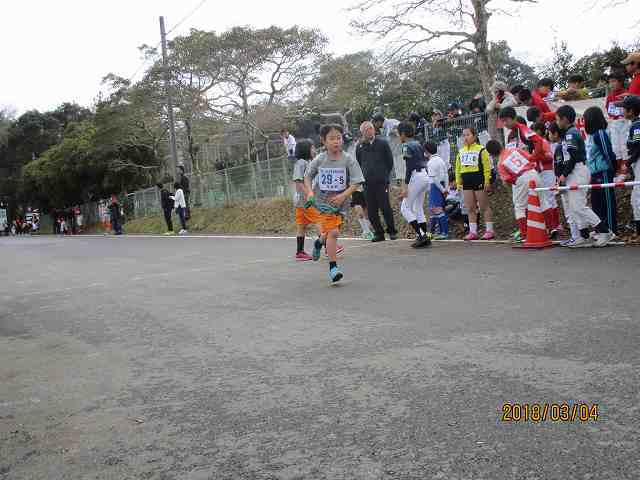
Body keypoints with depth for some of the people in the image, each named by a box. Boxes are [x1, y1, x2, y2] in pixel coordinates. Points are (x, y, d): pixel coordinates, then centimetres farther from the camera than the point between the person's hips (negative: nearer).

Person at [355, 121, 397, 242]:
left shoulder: (382, 144, 5)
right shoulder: (359, 147, 10)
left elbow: (390, 162, 10)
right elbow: (357, 164, 18)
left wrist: (385, 175, 8)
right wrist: (363, 176, 11)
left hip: (381, 182, -2)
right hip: (367, 183, 3)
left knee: (385, 207, -6)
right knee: (371, 210, 1)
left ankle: (392, 231, 8)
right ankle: (379, 233, 11)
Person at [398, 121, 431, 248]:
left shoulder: (407, 146, -9)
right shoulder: (418, 144, 16)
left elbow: (409, 167, -16)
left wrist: (405, 185, -17)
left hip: (416, 176, -9)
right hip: (425, 175, 9)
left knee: (405, 208, -1)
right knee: (418, 208, 15)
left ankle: (420, 235, -10)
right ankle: (426, 237, 12)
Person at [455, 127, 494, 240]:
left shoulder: (481, 150, -3)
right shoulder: (461, 152, 15)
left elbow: (487, 167, -7)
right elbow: (458, 168, 17)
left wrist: (487, 181, -14)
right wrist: (458, 182, 10)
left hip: (479, 180, -6)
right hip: (466, 182, 6)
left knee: (484, 207, 0)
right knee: (470, 208, 6)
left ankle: (489, 231, 7)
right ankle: (473, 232, 11)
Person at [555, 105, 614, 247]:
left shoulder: (570, 134, -12)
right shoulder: (574, 132, 18)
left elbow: (573, 157, -19)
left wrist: (564, 175, -15)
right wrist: (563, 175, 14)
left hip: (577, 171, -10)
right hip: (574, 173, 10)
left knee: (578, 206, -11)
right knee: (575, 207, 11)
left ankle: (604, 232, -7)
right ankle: (584, 236, 14)